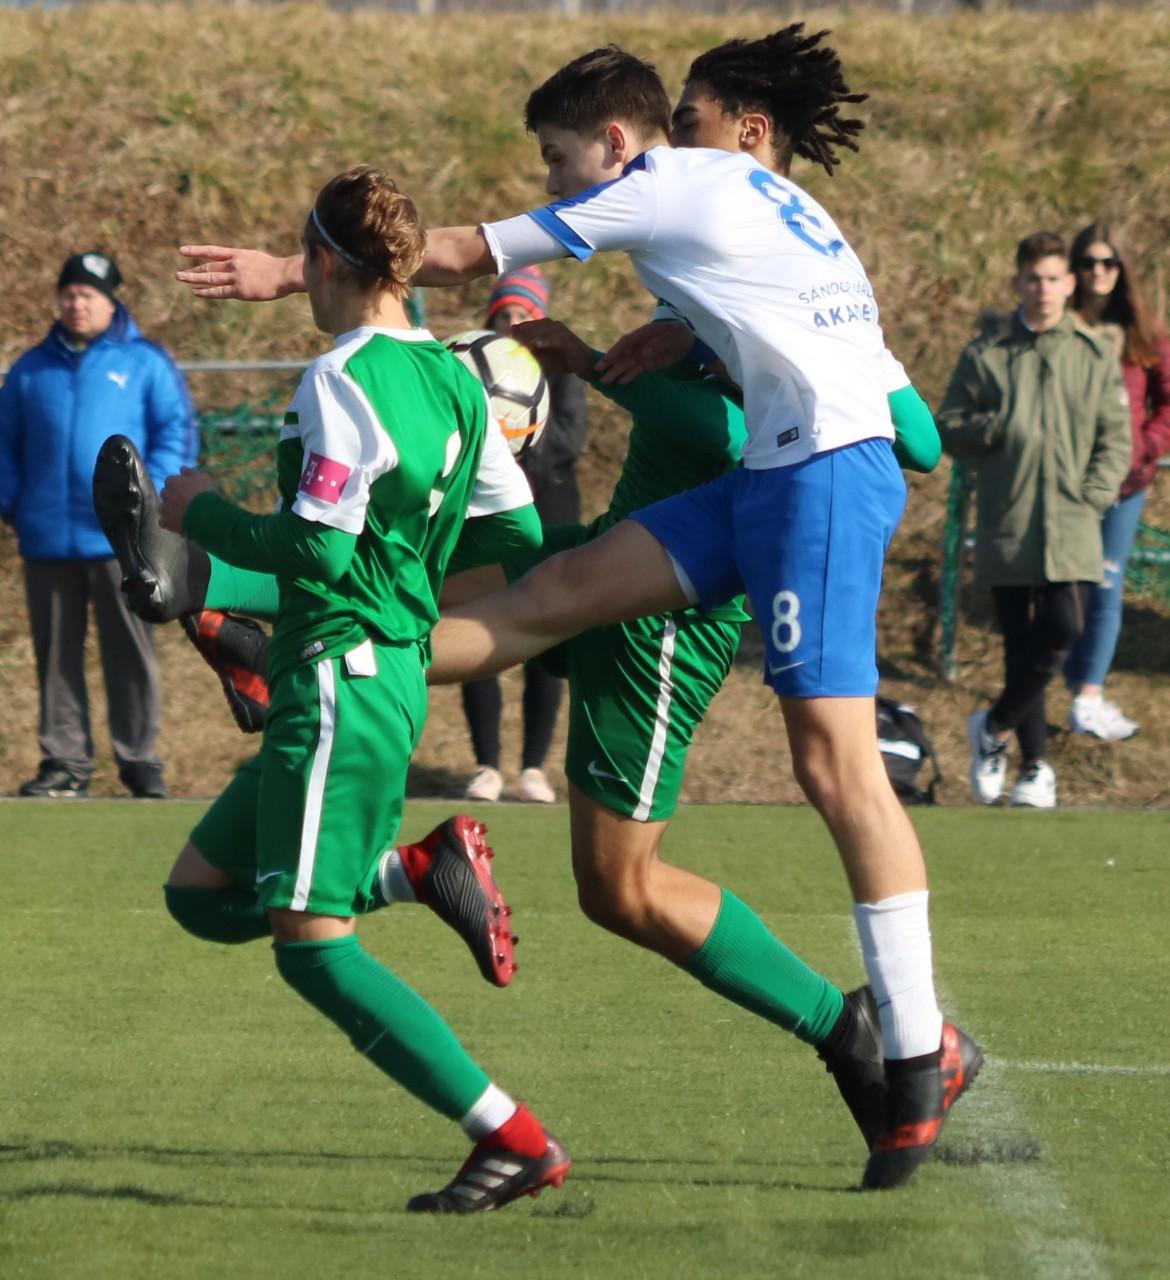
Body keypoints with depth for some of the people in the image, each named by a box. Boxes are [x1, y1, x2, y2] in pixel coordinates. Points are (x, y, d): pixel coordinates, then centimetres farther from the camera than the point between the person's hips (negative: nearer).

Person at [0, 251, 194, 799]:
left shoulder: (144, 363, 4)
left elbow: (177, 434, 1)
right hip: (47, 540, 3)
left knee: (130, 652, -1)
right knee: (56, 656, 5)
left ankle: (140, 759, 5)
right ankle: (64, 760, 10)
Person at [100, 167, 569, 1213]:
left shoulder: (342, 384, -15)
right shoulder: (455, 381, 12)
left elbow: (317, 549, -20)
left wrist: (203, 515, -5)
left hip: (340, 682, -9)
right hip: (397, 674, 9)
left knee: (312, 947, -9)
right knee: (202, 892, 15)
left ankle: (517, 1142, -12)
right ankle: (414, 873, 4)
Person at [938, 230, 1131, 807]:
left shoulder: (1095, 355, 9)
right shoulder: (985, 354, 7)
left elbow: (1115, 439, 9)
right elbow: (949, 429, 6)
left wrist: (1093, 496, -5)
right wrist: (999, 428, -13)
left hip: (1071, 528, 0)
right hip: (1006, 525, 0)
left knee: (1061, 631, -14)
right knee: (1022, 644, 1)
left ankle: (994, 727, 8)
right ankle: (1035, 765, 11)